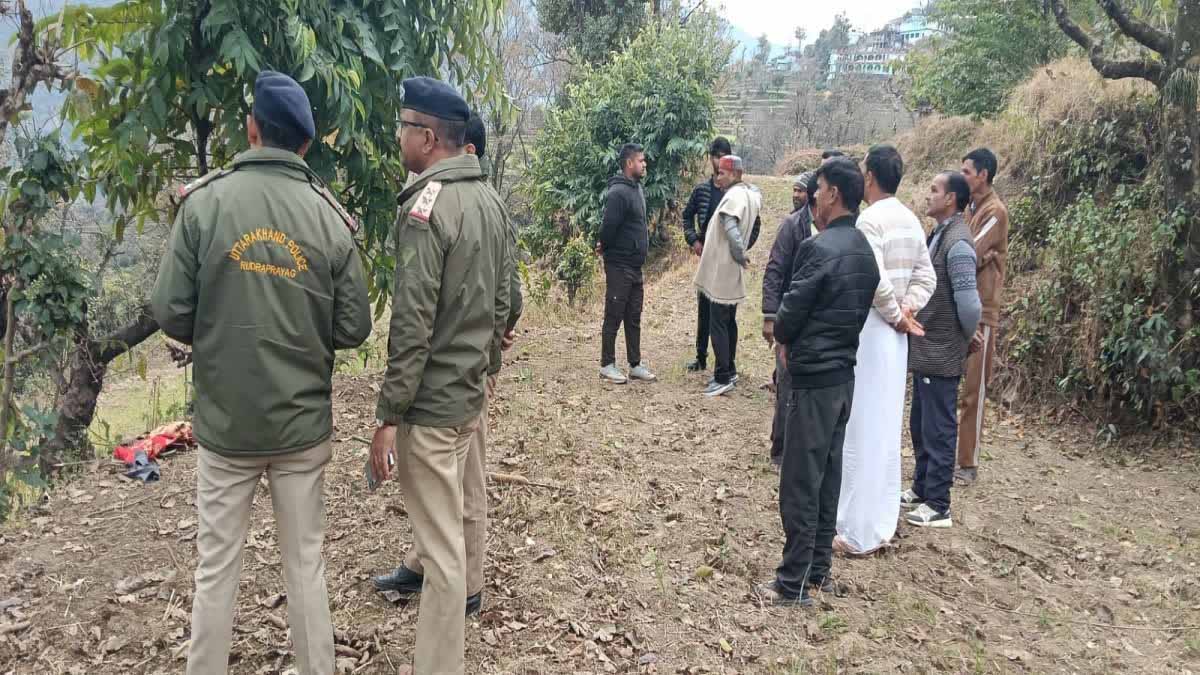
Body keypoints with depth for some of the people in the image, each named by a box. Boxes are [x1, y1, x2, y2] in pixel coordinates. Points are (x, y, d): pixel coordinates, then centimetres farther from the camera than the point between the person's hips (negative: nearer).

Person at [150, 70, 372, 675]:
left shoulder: (204, 200, -10)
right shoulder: (330, 215, -5)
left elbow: (170, 312, -9)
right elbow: (353, 329, -4)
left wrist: (217, 341, 11)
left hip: (224, 421, -1)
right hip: (304, 423, 1)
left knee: (216, 569, 13)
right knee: (306, 565, 14)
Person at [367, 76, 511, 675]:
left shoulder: (426, 207, -18)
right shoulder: (489, 199, 8)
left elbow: (412, 325, -22)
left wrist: (388, 416, -17)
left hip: (431, 401, -9)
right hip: (471, 390, 9)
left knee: (442, 542, 1)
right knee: (449, 519, 24)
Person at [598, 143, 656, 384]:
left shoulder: (637, 189, 13)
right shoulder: (618, 192, -18)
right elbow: (609, 227, -21)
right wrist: (606, 248, -3)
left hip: (635, 265, 9)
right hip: (619, 266, -9)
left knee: (634, 318, 13)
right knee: (614, 317, 0)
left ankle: (635, 364, 21)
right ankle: (607, 365, 10)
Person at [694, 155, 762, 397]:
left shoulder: (733, 197, -20)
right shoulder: (750, 194, 10)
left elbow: (731, 229, -34)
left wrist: (739, 255, -21)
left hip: (722, 270, -10)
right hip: (730, 271, 10)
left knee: (718, 325, -5)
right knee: (729, 322, 17)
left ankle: (723, 377, -2)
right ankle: (729, 370, 26)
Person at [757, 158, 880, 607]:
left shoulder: (819, 247, -18)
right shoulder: (864, 249, 9)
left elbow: (791, 311, -16)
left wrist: (783, 338, 6)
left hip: (814, 379, -9)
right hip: (844, 374, 9)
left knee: (800, 484, -1)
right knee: (828, 476, 16)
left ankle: (794, 584, 8)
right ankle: (820, 568, 27)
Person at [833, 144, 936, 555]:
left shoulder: (870, 218, -16)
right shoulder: (911, 220, 11)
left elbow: (875, 279, -25)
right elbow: (926, 276, 12)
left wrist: (895, 315, -10)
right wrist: (907, 310, 0)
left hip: (870, 329, -9)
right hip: (894, 334, 9)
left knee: (862, 430, -2)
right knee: (887, 429, 15)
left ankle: (859, 533, 6)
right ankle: (882, 522, 25)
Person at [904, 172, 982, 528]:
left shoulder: (957, 243, -20)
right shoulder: (938, 235, 10)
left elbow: (969, 304, -24)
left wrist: (966, 338, -8)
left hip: (941, 355, -9)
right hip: (924, 351, 9)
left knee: (938, 431, 1)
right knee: (920, 426, 20)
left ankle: (938, 506, 12)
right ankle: (921, 489, 35)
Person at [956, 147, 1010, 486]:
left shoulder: (995, 211, -10)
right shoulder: (971, 208, 16)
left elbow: (968, 255, -18)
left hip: (979, 310, -8)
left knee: (973, 390, -1)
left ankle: (969, 463, 7)